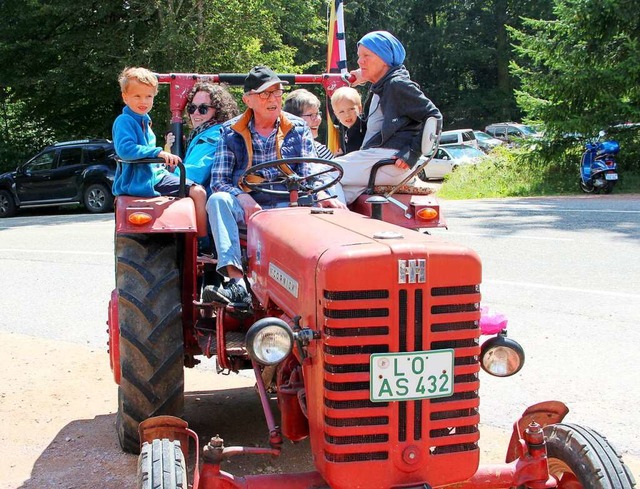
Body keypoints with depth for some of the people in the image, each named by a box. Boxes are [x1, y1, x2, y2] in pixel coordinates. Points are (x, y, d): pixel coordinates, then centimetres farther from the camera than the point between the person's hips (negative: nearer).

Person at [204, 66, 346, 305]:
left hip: (286, 205, 0)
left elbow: (310, 175, 2)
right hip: (244, 207, 1)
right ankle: (236, 279, -43)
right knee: (218, 199, -31)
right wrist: (244, 198, -21)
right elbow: (219, 181, 0)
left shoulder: (298, 129, 11)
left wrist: (325, 197, -22)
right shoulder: (231, 132, 8)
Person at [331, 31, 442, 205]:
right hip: (374, 155, 10)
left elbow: (433, 116, -11)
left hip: (390, 159, -10)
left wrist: (412, 153, -17)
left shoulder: (398, 85, -7)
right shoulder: (377, 89, 23)